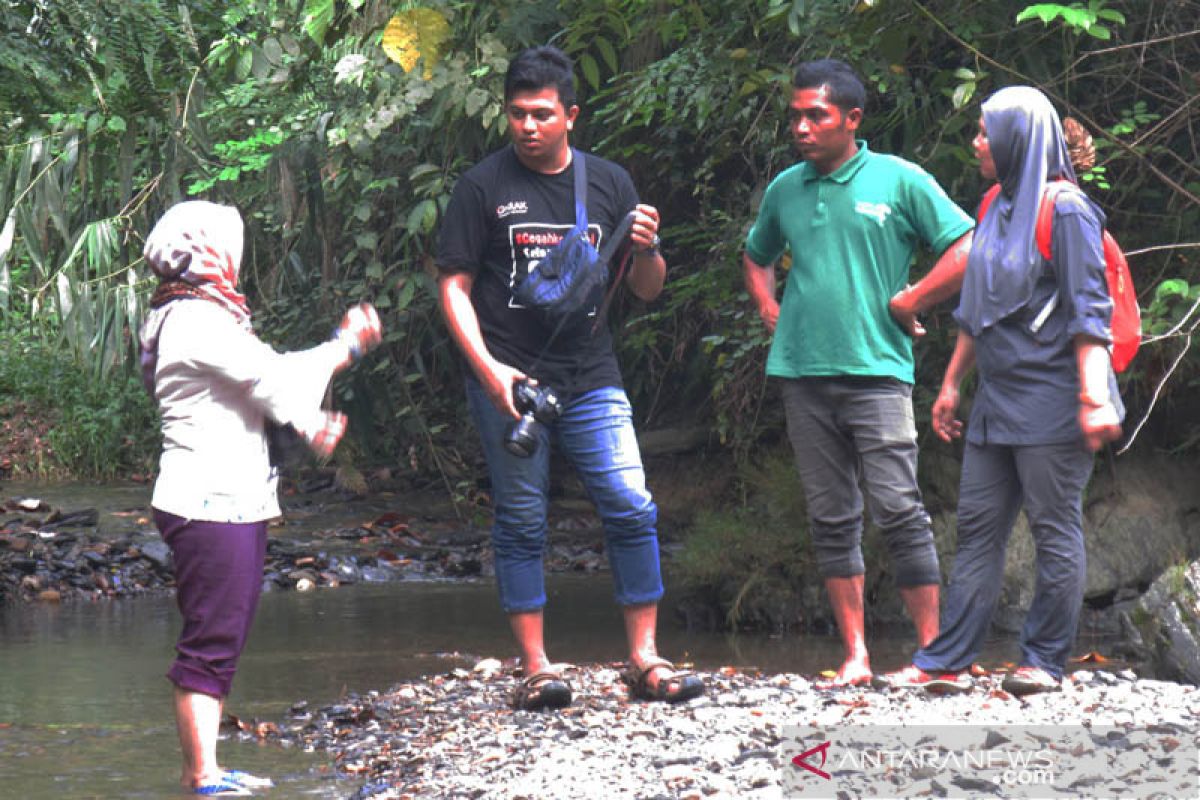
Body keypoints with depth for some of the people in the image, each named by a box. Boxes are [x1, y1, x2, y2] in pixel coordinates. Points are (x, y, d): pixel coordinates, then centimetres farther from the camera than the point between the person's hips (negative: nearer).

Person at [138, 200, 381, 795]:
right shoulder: (194, 322, -15)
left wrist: (310, 422, 1)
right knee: (211, 640, -9)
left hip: (235, 501, 11)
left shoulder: (207, 316, 18)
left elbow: (263, 383, 18)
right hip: (208, 505, -11)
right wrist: (349, 346, -5)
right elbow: (273, 376, -17)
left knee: (221, 637, 13)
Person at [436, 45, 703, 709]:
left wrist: (645, 250, -8)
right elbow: (453, 286, 1)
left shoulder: (608, 183, 11)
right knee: (521, 522, 0)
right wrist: (487, 368, -12)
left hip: (591, 379, 2)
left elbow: (648, 291, 15)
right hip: (508, 381, -2)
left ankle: (643, 659, 1)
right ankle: (535, 667, 6)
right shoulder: (483, 186, 3)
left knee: (633, 509, -6)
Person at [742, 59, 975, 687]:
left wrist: (906, 305, -5)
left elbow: (968, 252, -4)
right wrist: (769, 310, 14)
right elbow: (757, 256, 31)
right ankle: (855, 657, 11)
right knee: (831, 518, 6)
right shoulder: (785, 189, 12)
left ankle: (932, 652, -3)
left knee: (898, 510, -9)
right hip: (802, 373, 5)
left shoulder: (899, 181, -1)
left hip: (876, 369, -5)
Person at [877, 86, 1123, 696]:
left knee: (1054, 528, 0)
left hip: (1050, 402, -8)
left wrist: (1093, 397, -22)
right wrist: (951, 382, 21)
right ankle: (946, 662, 6)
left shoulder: (1065, 211, -10)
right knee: (977, 526, 6)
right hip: (997, 399, 8)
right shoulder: (997, 209, 15)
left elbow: (1089, 310, -15)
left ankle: (1045, 661, 7)